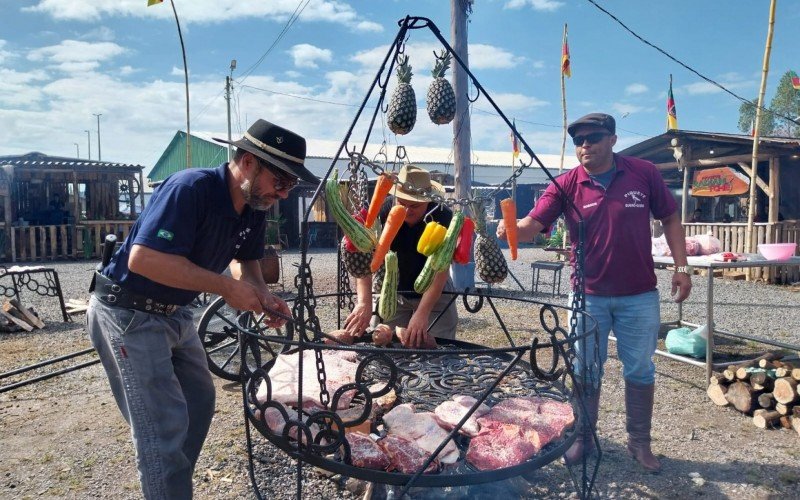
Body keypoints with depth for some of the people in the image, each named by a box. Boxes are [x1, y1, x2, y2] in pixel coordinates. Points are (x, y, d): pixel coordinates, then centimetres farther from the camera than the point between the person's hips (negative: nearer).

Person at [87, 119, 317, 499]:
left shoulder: (254, 209, -2)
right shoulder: (191, 188, -28)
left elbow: (247, 259, 15)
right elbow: (143, 258, -35)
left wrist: (264, 297, -5)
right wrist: (225, 286, -29)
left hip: (174, 312, 9)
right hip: (128, 314, -9)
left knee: (199, 403, 18)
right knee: (164, 427, -9)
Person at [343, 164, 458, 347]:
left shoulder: (442, 217, -24)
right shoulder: (384, 211, -21)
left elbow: (440, 270, -29)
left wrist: (422, 313, -40)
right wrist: (364, 302, -44)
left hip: (434, 293, -1)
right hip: (391, 291, 1)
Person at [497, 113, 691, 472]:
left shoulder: (644, 173, -4)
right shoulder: (566, 185, -6)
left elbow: (670, 219, 5)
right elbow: (532, 224, -15)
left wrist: (681, 267, -1)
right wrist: (512, 229, -37)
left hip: (639, 297, 0)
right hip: (588, 296, 0)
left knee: (640, 371, 13)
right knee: (586, 372, 12)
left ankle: (639, 442, 32)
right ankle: (583, 437, 31)